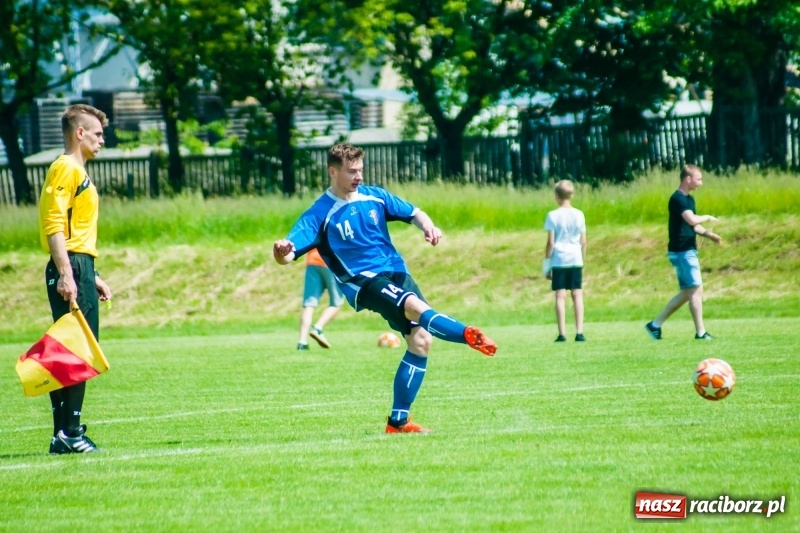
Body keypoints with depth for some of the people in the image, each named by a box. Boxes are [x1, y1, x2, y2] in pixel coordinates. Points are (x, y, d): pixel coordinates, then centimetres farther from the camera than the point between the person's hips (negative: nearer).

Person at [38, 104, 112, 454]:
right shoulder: (64, 169, -9)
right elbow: (54, 225, -18)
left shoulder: (79, 172, 22)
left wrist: (93, 277, 25)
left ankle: (68, 432, 11)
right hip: (70, 268, -10)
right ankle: (67, 432, -12)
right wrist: (66, 274, -25)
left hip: (80, 269, 10)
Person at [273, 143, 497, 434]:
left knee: (420, 341, -5)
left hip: (396, 271, 6)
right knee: (416, 306, -34)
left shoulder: (374, 196, 8)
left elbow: (413, 213, 17)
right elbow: (289, 252, -17)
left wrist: (428, 226, -6)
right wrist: (282, 251, -42)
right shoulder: (320, 214, -7)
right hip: (364, 282, -6)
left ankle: (398, 421, 3)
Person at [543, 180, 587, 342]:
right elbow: (583, 242, 5)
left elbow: (550, 242, -6)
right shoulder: (579, 215, 3)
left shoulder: (553, 216, -5)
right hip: (576, 260, 2)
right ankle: (579, 332, -1)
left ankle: (562, 333, -6)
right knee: (577, 295, 5)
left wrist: (546, 263, 1)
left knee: (560, 296, -1)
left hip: (559, 261, -2)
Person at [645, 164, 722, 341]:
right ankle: (700, 332, -4)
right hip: (682, 251, -10)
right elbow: (692, 220, -28)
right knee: (696, 289, -8)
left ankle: (655, 324, 16)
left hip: (688, 251, 10)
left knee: (687, 293, 12)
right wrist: (707, 217, -10)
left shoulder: (689, 199, 16)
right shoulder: (678, 199, -15)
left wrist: (707, 233, 10)